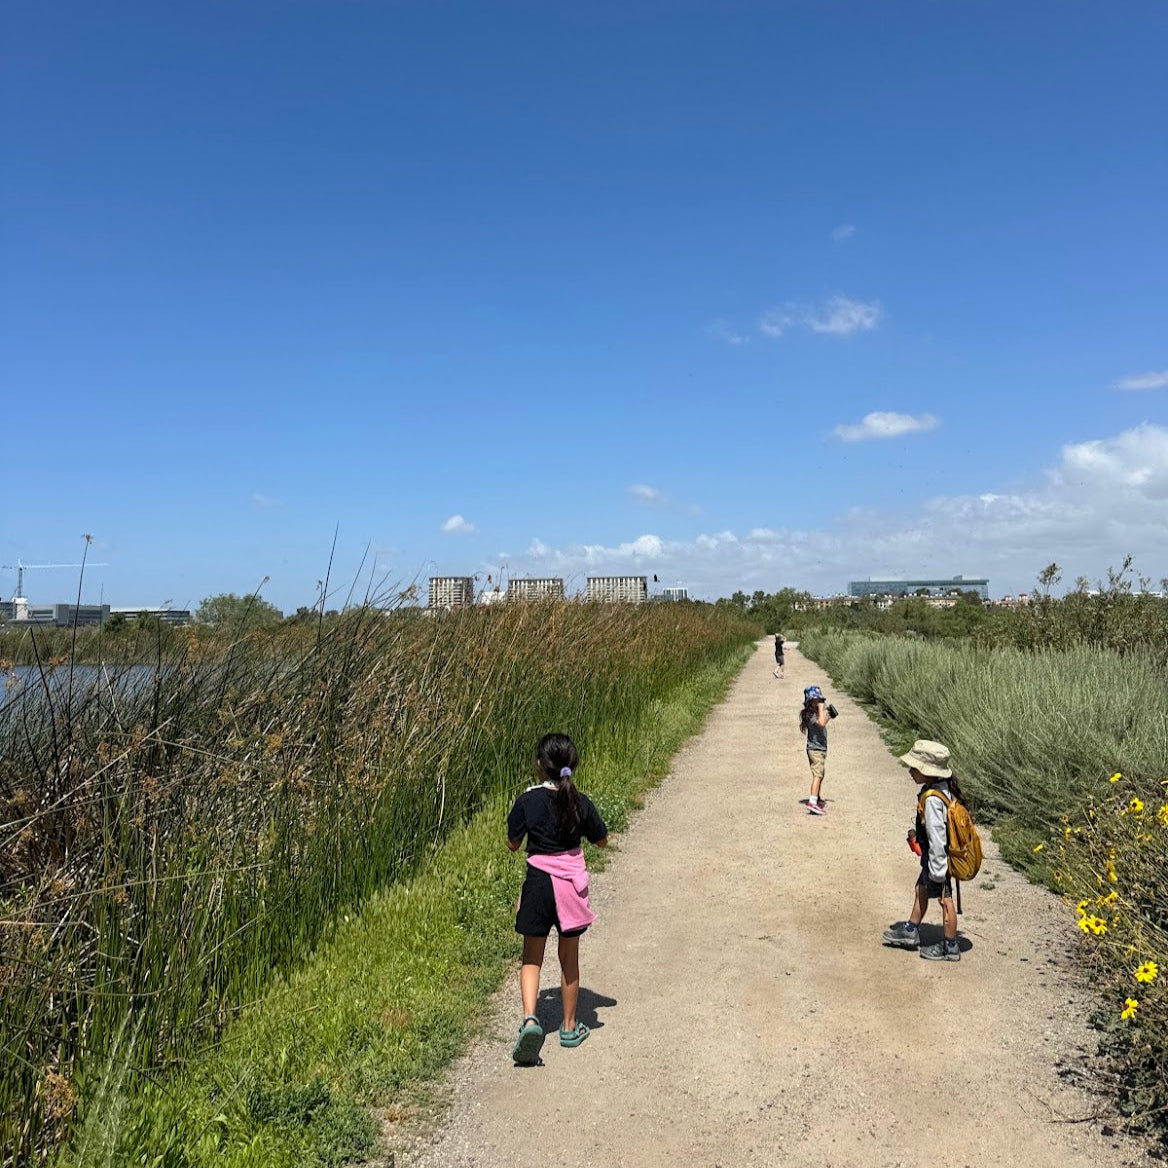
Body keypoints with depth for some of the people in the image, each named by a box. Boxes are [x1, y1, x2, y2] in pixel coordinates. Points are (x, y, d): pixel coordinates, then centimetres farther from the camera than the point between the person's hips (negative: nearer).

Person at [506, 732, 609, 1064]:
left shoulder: (528, 800, -11)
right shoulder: (580, 802, -6)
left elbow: (513, 844, -1)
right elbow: (601, 840, 6)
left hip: (539, 880, -1)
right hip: (572, 881, 2)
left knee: (532, 958, 10)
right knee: (570, 959, 16)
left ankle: (530, 1018, -11)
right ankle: (569, 1027, 27)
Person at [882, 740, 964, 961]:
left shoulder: (932, 799, -31)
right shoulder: (946, 788, -2)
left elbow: (936, 836, -28)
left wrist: (937, 869, -22)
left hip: (938, 858, -10)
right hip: (938, 855, 10)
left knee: (944, 899, 7)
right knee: (922, 890, 23)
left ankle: (950, 947, 24)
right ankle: (910, 931, 39)